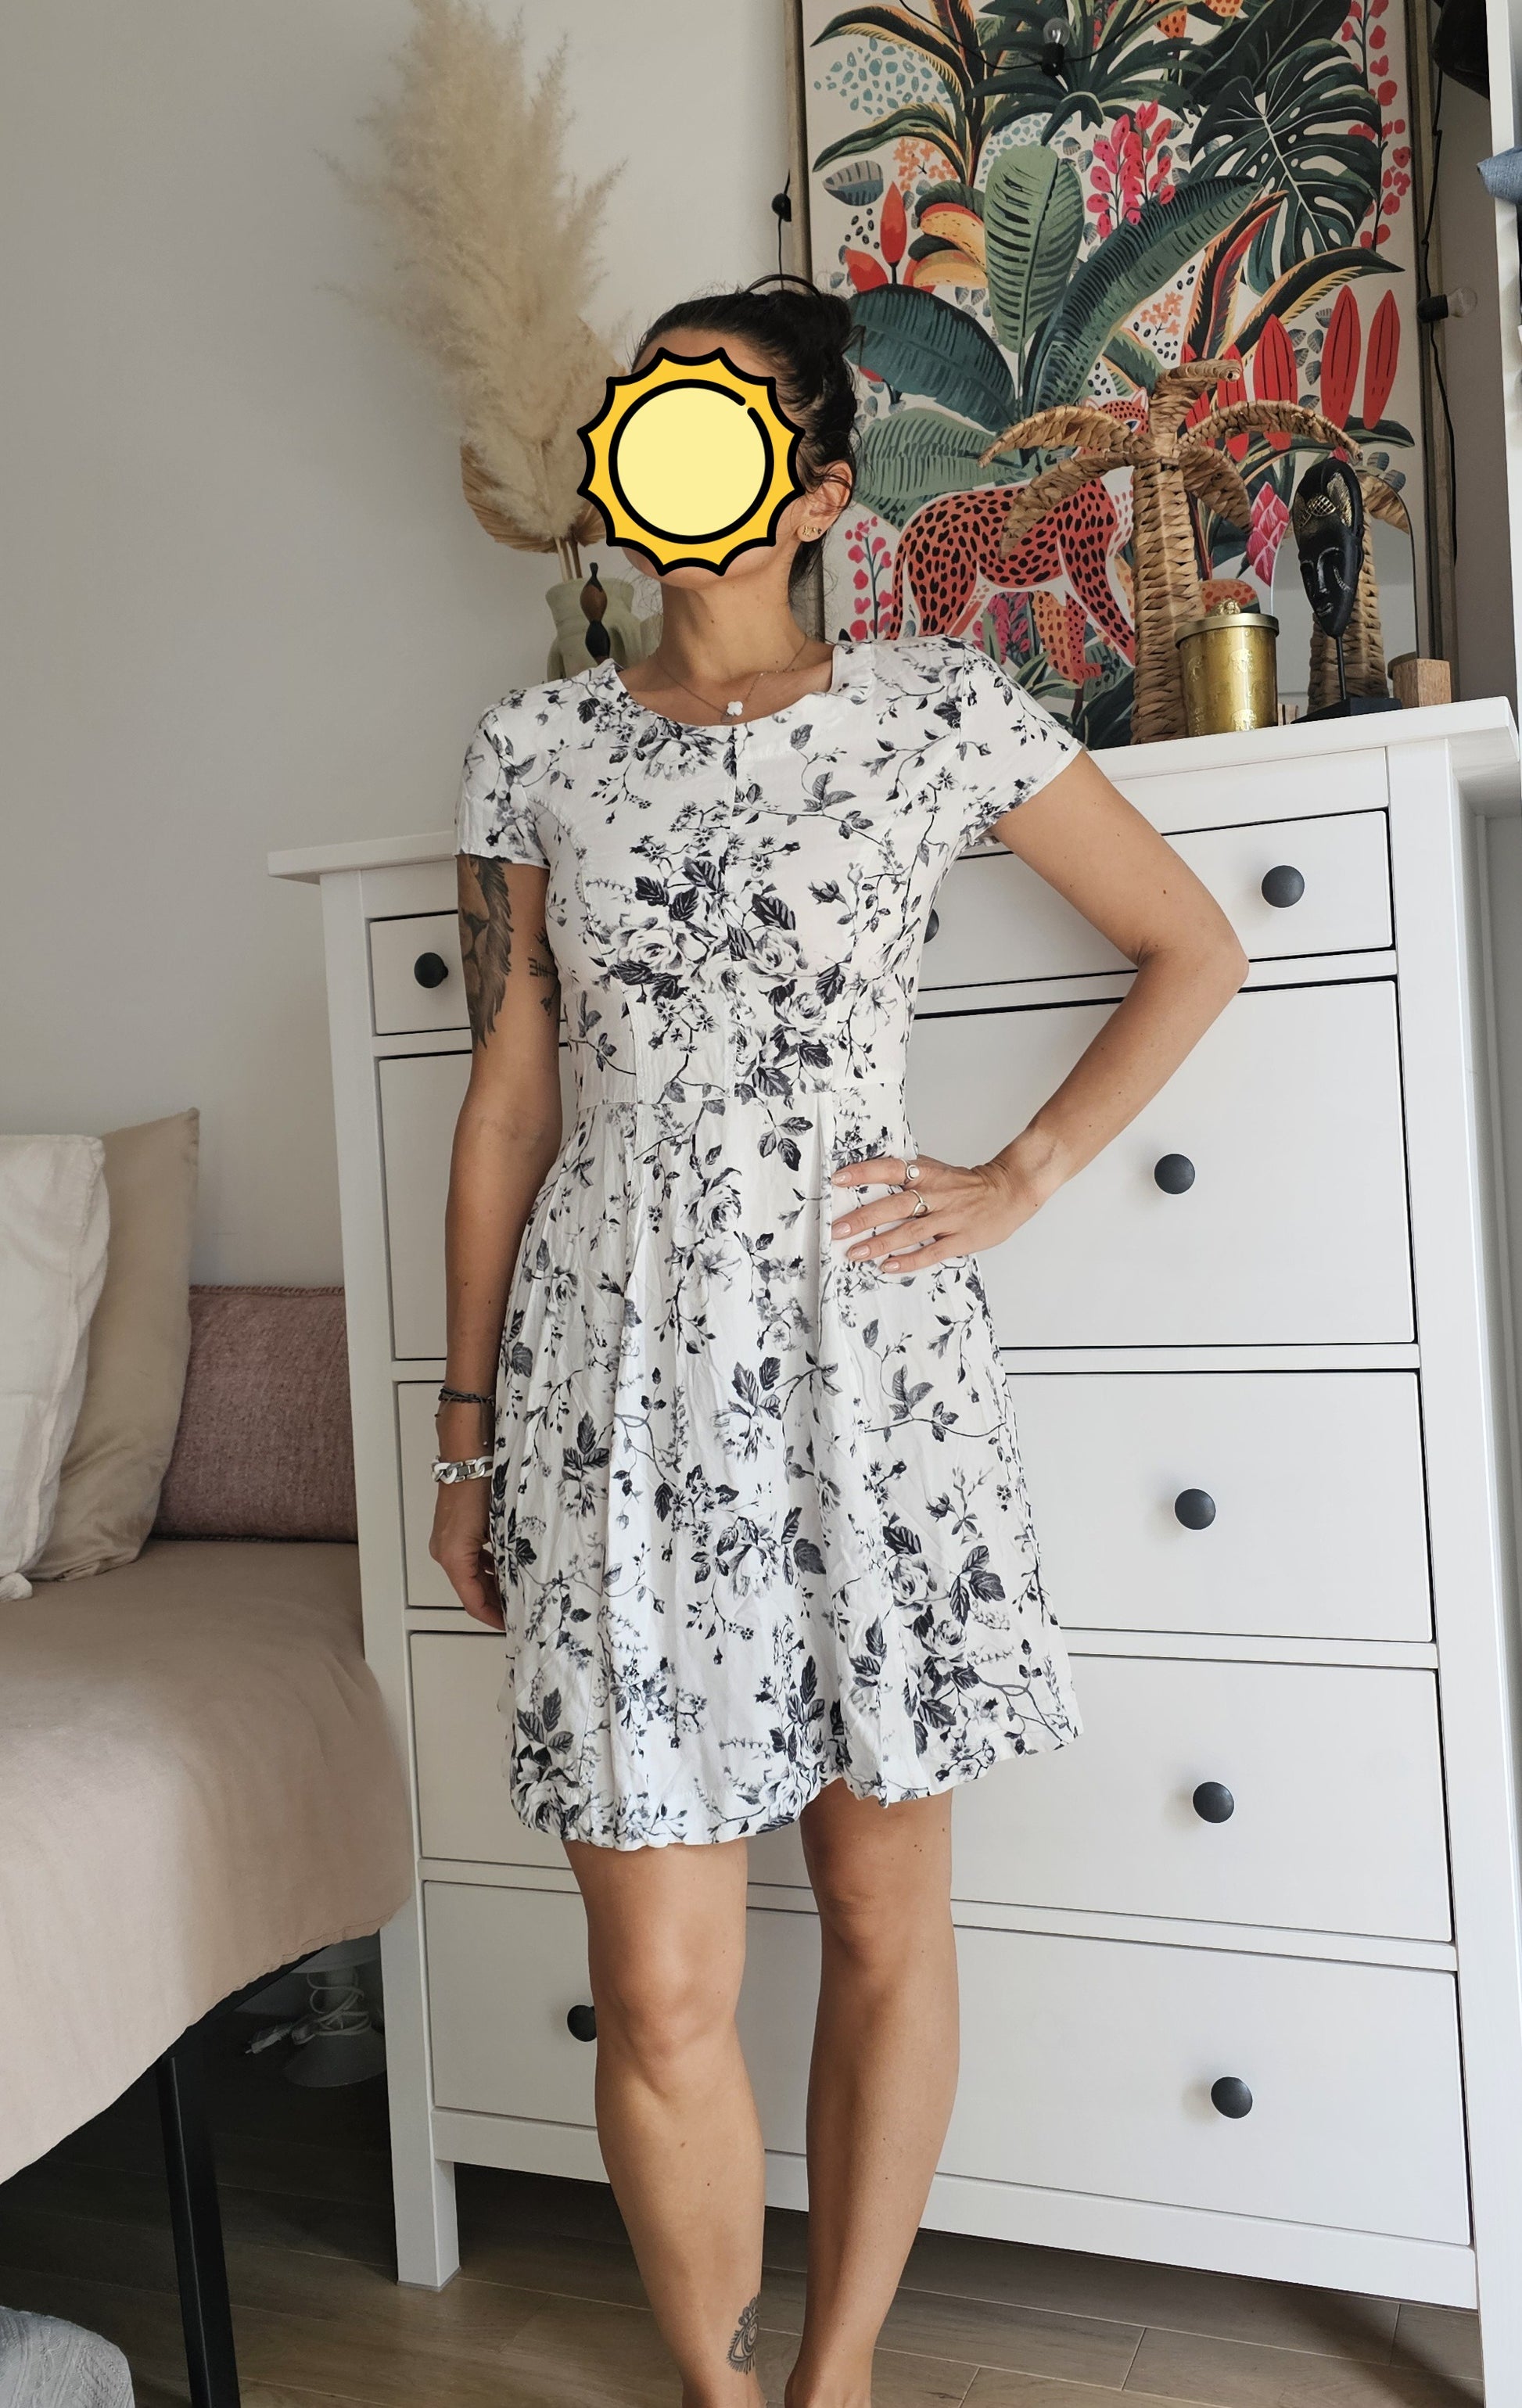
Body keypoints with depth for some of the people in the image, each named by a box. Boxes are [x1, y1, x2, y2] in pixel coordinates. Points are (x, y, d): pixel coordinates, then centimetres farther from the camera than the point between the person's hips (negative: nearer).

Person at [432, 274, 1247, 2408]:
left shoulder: (943, 713, 4)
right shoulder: (537, 750, 8)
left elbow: (1194, 950, 12)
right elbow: (506, 1105, 9)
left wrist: (1022, 1182, 2)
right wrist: (468, 1430, 9)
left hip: (869, 1368, 0)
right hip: (622, 1382, 1)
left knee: (886, 1917, 11)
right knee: (660, 1991, 1)